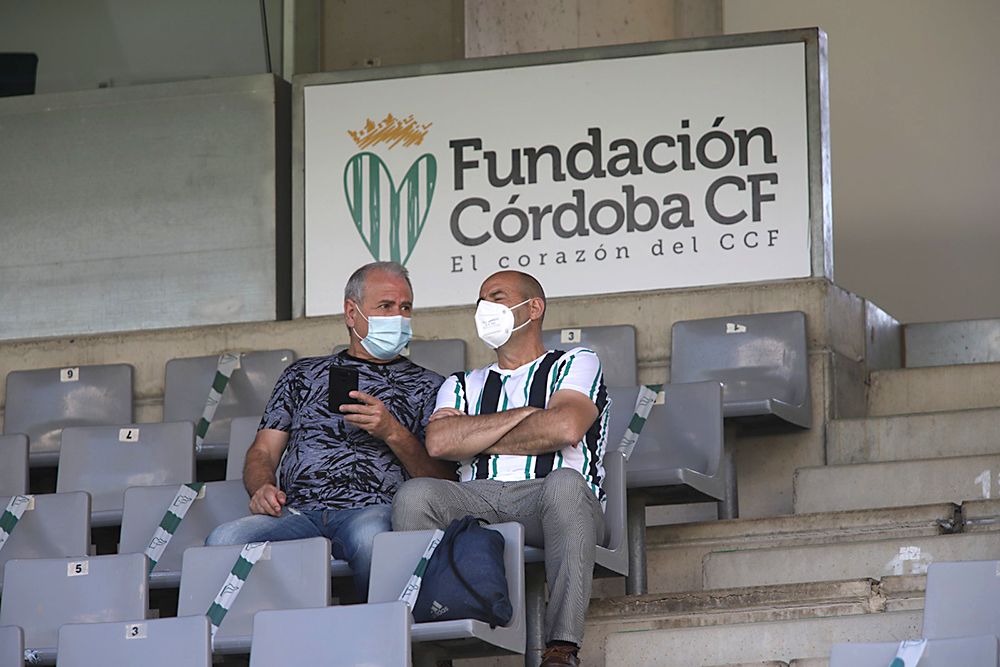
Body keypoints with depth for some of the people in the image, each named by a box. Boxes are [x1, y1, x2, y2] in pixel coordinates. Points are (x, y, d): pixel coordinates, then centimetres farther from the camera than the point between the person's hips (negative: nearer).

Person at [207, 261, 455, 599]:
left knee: (369, 535, -42)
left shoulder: (426, 386, 22)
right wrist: (261, 489, -2)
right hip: (298, 513, 2)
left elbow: (442, 479, 11)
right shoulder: (304, 375, 29)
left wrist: (393, 433, -5)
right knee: (224, 541, -32)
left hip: (372, 509, -2)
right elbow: (262, 453, 22)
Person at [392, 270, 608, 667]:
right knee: (415, 494, -29)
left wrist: (475, 439, 8)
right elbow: (439, 442, 8)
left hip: (545, 501, -3)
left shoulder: (575, 364, 21)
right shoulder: (463, 386, 31)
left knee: (565, 483, -40)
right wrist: (523, 415, 4)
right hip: (475, 499, 3)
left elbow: (565, 427, -2)